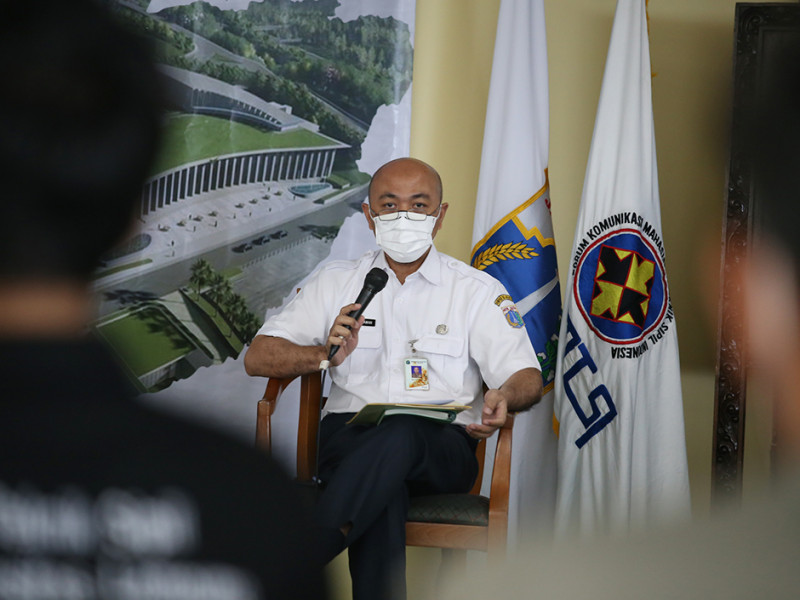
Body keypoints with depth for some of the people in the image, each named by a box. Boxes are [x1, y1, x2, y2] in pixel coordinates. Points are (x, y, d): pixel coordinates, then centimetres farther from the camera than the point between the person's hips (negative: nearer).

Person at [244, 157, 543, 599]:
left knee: (400, 435, -39)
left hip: (440, 447, -1)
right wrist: (325, 355, -8)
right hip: (350, 434, 1)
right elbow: (258, 358, 13)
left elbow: (527, 376, 6)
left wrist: (504, 395, -20)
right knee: (383, 491, -37)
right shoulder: (336, 282, 18)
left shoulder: (478, 291, 15)